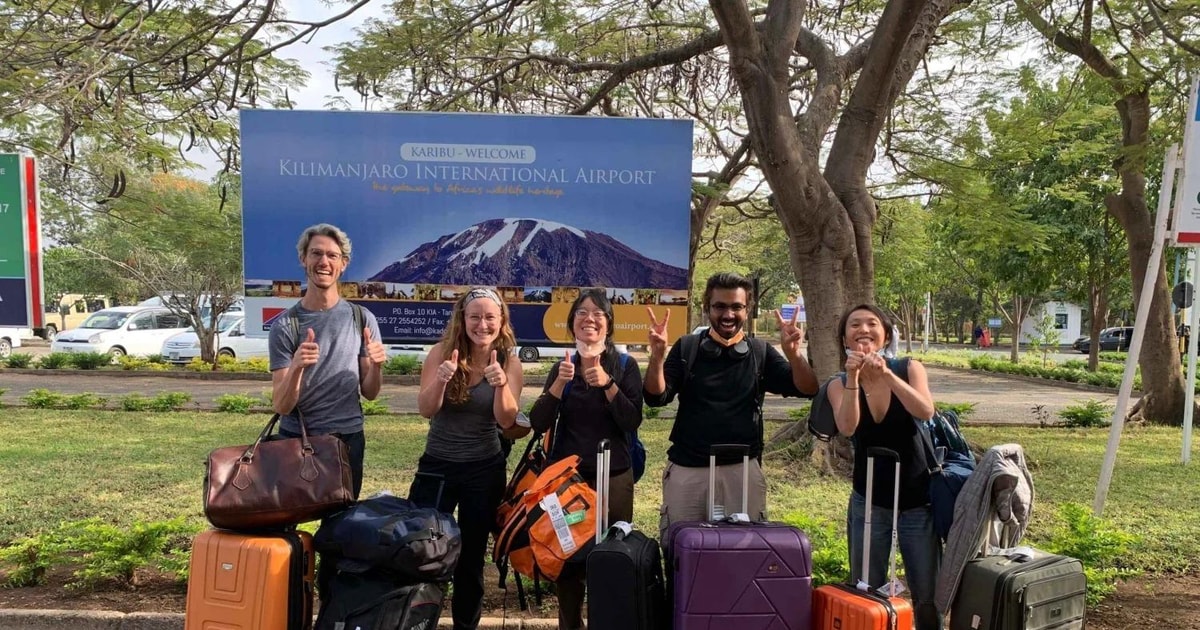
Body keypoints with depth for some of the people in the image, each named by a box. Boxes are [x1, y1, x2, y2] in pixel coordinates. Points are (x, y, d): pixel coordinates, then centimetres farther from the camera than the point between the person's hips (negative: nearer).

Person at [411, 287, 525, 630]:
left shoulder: (509, 363, -7)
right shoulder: (441, 352, -8)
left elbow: (507, 421, -17)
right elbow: (426, 410, -17)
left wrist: (501, 385, -36)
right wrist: (441, 380, -37)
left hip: (485, 470, 0)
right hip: (437, 465, 0)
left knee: (472, 555, 10)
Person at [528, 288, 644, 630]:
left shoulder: (625, 365, -2)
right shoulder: (562, 367, 4)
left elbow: (632, 421, -13)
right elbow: (539, 423, -5)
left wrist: (607, 384, -24)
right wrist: (560, 383, -18)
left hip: (613, 478, -2)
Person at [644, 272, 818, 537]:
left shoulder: (760, 352, 4)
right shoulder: (687, 348, 2)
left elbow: (807, 390, -4)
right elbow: (656, 397, -5)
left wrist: (793, 353, -23)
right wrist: (657, 354, -22)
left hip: (742, 469, 0)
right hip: (687, 468, 0)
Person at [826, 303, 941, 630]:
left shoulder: (908, 368, -7)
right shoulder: (839, 385, -5)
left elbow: (926, 411, -25)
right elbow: (847, 428, -24)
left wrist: (887, 375, -36)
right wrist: (853, 377, -34)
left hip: (917, 501, -1)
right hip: (868, 503, 1)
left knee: (928, 599, 7)